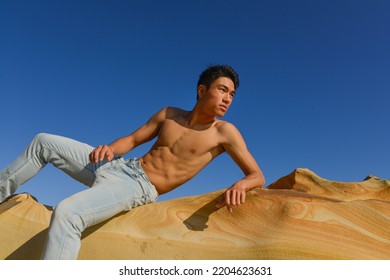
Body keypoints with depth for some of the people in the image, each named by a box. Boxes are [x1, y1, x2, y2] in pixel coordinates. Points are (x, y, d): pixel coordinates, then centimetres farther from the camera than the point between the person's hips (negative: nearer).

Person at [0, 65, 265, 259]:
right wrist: (109, 148, -10)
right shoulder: (169, 114, 4)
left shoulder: (225, 132, -8)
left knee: (66, 214, -33)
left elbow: (258, 175, -9)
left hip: (140, 188, -6)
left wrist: (240, 184, -32)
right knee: (44, 142, 14)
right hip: (116, 166, 7)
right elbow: (132, 139, 12)